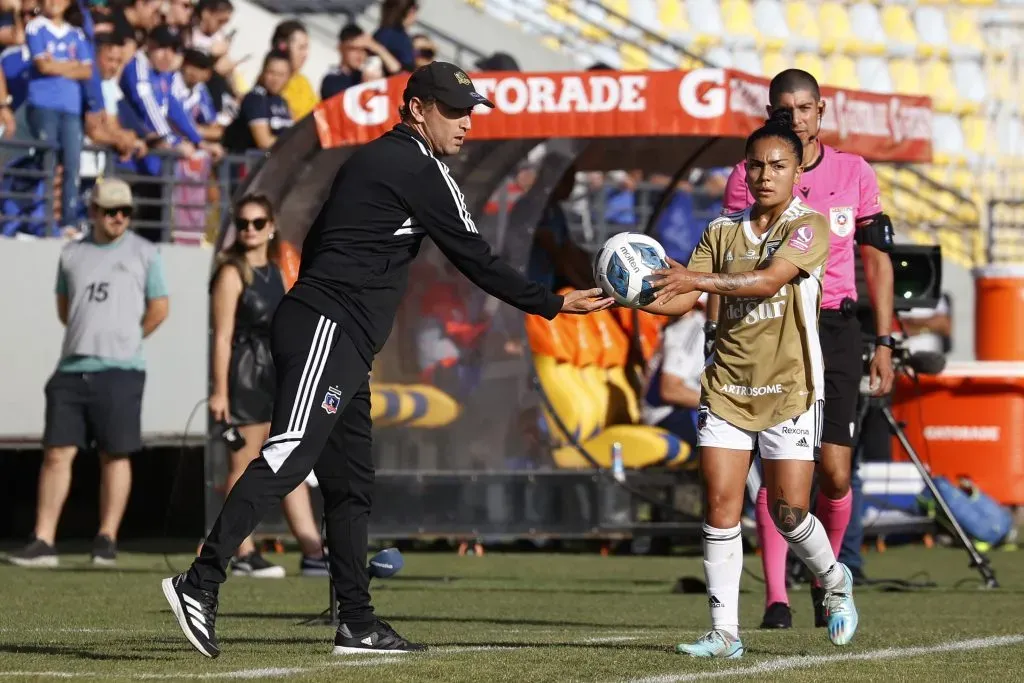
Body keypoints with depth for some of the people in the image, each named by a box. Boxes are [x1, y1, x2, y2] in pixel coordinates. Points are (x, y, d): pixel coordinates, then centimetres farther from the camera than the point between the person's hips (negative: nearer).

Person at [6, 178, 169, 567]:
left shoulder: (144, 253, 3)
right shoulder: (72, 254, 12)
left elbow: (159, 308, 6)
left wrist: (122, 340, 10)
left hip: (119, 370, -3)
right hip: (72, 369, 3)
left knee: (115, 455, 0)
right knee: (57, 452, -2)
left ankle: (107, 539, 7)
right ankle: (43, 542, -3)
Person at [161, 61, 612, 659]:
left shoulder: (373, 159, 22)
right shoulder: (419, 168, -6)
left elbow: (316, 244, 25)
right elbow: (475, 259, -6)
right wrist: (553, 304, 2)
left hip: (337, 343, 10)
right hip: (327, 332, -10)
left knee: (352, 483, 10)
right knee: (290, 456, -19)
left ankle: (358, 623, 11)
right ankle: (201, 583, -28)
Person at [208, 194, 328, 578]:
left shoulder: (275, 273, 13)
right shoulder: (233, 273, -8)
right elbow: (223, 335, -13)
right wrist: (220, 390, -18)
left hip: (277, 378, 8)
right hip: (245, 379, -8)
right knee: (244, 467, -2)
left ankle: (313, 554, 7)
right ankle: (244, 555, 3)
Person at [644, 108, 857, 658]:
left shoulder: (809, 226, -5)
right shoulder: (723, 231, 9)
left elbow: (768, 280, -22)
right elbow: (680, 301, 3)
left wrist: (699, 278, -32)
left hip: (788, 388, -4)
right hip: (726, 386, 4)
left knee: (789, 513, -3)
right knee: (721, 506, -6)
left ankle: (834, 581, 28)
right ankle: (724, 632, -2)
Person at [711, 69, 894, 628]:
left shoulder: (854, 173, 7)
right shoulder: (747, 177, 2)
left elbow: (877, 260, 12)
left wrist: (884, 341, 6)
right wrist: (718, 339, -7)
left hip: (835, 330, 1)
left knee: (835, 473, -4)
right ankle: (776, 598, -6)